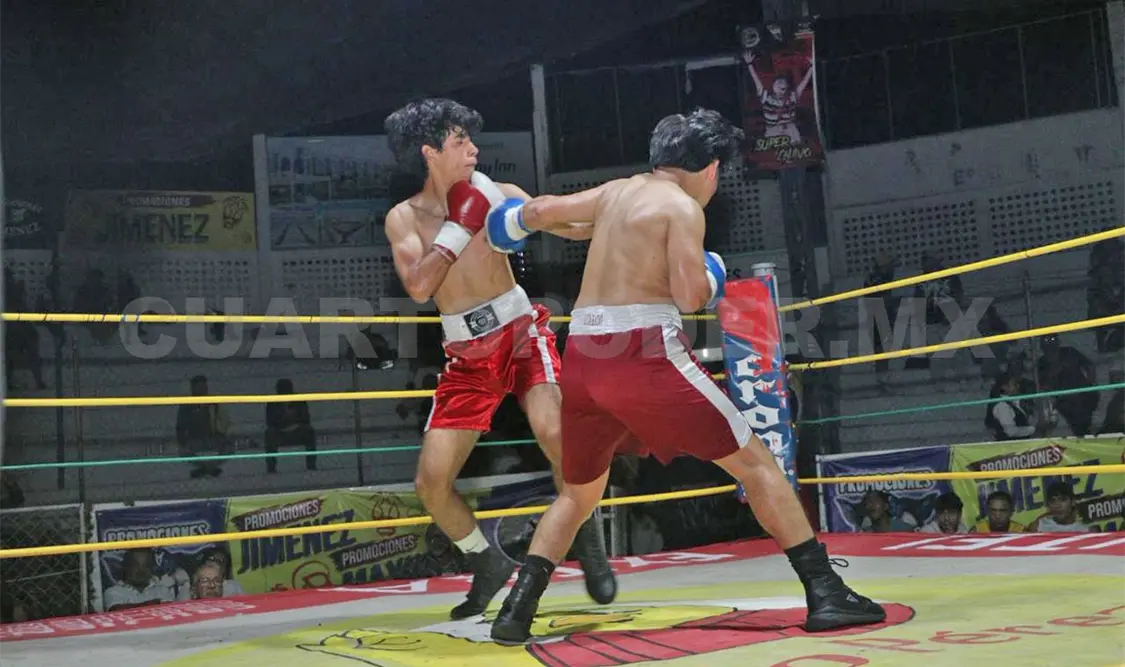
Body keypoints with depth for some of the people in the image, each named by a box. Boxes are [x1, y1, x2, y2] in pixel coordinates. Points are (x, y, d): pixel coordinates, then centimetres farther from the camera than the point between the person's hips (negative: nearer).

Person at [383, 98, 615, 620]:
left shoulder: (496, 195, 0)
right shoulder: (404, 218, 0)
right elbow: (418, 287, -16)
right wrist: (460, 225, -16)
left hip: (521, 333, -2)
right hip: (467, 357, 2)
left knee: (554, 433, -28)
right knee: (431, 482, -2)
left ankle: (589, 543, -2)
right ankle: (488, 563, 25)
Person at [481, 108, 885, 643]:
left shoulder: (616, 192, 19)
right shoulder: (682, 206, -2)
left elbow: (541, 210, 29)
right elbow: (690, 296, -12)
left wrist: (518, 218, 52)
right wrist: (710, 280, 12)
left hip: (584, 357, 7)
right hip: (644, 351, -7)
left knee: (578, 494, 23)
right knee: (753, 461, 2)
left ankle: (516, 610, 13)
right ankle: (825, 594, -3)